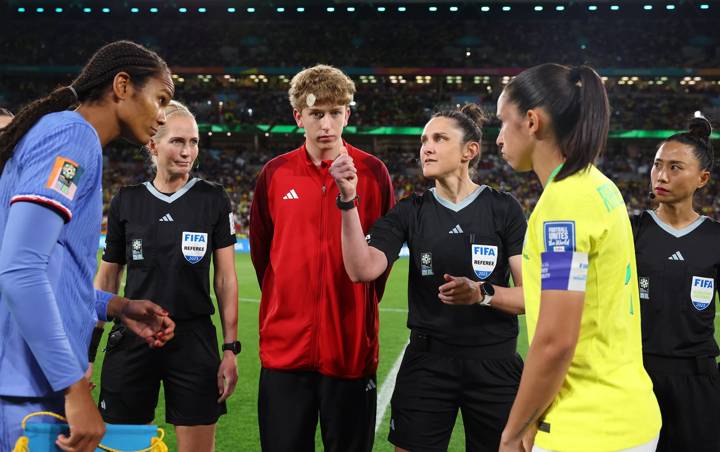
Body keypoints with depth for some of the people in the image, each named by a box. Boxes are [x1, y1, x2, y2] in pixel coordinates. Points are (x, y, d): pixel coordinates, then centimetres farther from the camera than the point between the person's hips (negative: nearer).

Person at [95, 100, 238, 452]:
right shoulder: (126, 201, 4)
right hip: (132, 341, 1)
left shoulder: (213, 199, 0)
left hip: (194, 341, -1)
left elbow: (225, 278, 1)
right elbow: (106, 279, 9)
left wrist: (230, 348, -4)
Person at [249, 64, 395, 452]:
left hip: (351, 347, -1)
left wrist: (362, 311, 6)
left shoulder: (373, 172, -2)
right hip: (284, 347, 2)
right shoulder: (275, 174, 3)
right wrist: (286, 307, 12)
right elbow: (261, 251, 12)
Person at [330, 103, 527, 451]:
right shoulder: (411, 212, 2)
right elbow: (363, 270, -14)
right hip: (427, 363, 1)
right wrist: (348, 200, -23)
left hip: (493, 364, -1)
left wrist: (482, 293, -25)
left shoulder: (504, 210, -2)